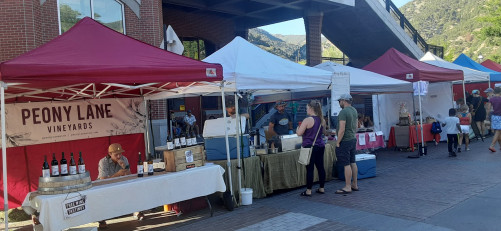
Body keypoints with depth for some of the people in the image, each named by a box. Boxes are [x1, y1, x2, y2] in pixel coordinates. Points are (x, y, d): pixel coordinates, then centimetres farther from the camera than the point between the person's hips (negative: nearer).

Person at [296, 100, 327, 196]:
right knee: (320, 167, 13)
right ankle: (321, 188, 21)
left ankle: (308, 191, 4)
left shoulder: (307, 120, -16)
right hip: (320, 146, 7)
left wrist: (298, 129, 6)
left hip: (309, 147, -7)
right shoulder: (322, 120, 6)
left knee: (310, 168, -2)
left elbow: (299, 133, -14)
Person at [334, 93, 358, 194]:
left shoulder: (343, 112, -18)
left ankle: (348, 187, -1)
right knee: (353, 162, 15)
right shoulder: (354, 110, 11)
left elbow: (342, 130, -22)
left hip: (345, 141, -10)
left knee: (346, 164, -5)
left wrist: (338, 143, -15)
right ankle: (354, 184, 23)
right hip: (353, 140, 10)